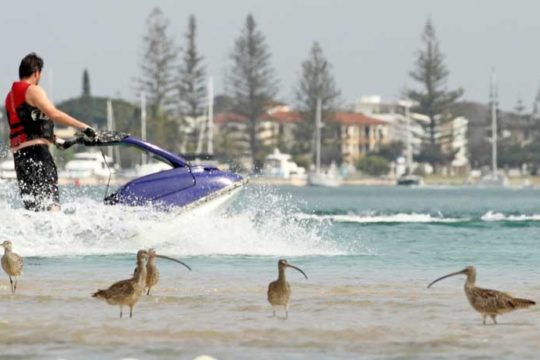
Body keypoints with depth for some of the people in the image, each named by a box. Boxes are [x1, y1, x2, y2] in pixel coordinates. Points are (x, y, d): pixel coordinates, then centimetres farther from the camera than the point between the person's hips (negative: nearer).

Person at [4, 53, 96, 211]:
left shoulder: (11, 96, 22)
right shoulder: (32, 90, -6)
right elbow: (53, 114, -20)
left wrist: (57, 140, 33)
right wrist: (83, 127, -21)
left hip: (18, 153, 9)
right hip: (35, 151, -9)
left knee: (32, 204, 9)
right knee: (51, 201, -16)